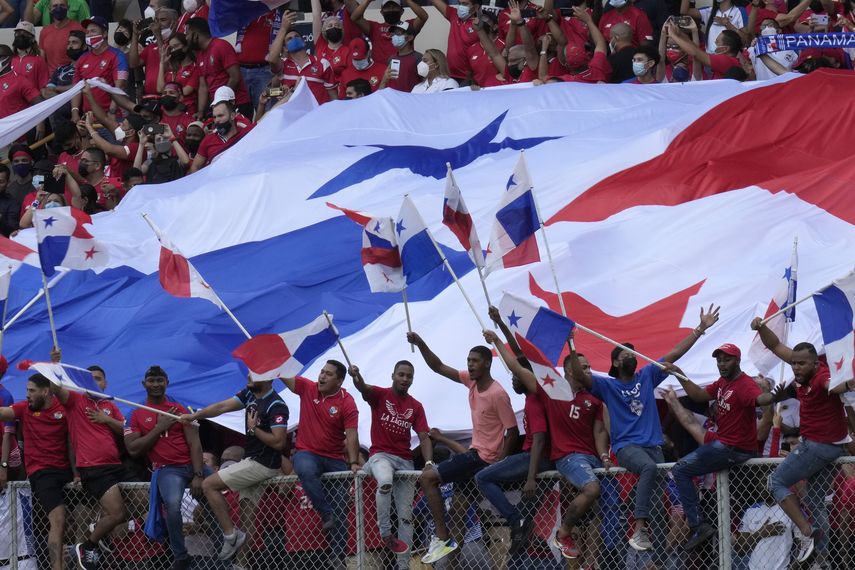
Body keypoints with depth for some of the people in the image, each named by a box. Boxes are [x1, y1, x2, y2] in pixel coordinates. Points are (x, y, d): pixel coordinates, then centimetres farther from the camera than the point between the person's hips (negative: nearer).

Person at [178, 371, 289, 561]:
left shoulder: (276, 406, -19)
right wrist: (194, 416, -6)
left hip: (263, 465, -9)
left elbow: (278, 442, -25)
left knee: (209, 485, -10)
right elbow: (222, 407, 4)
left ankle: (230, 535, -7)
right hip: (251, 459, 9)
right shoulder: (250, 394, 7)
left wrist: (254, 429, -16)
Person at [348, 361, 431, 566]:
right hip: (380, 455, -4)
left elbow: (424, 437, 5)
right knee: (386, 482, -39)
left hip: (405, 460, 4)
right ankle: (385, 532, -25)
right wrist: (356, 377, -48)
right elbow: (364, 388, -22)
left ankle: (404, 566, 3)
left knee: (406, 516, 1)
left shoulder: (416, 407, 11)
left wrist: (429, 464, -13)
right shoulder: (380, 395, 1)